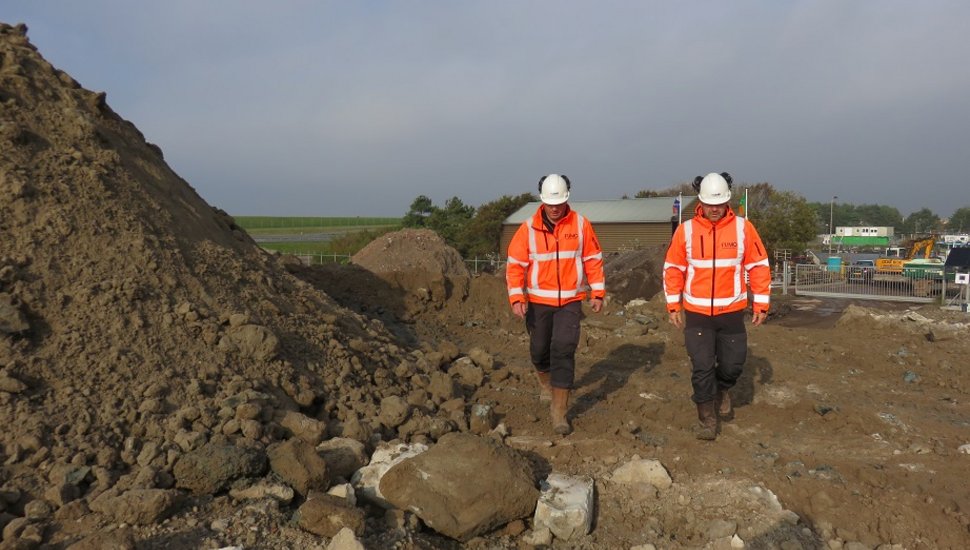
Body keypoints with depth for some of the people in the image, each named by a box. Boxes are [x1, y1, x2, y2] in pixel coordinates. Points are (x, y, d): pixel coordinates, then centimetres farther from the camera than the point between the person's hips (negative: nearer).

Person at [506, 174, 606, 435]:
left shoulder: (581, 225, -4)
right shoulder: (528, 228, -6)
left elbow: (593, 260, 4)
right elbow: (515, 265, -4)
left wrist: (598, 293, 2)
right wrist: (516, 298, -13)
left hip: (570, 301, -1)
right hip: (538, 302, 1)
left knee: (564, 351, -10)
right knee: (539, 349, 13)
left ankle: (559, 410, -3)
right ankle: (545, 381, 47)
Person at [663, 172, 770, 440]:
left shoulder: (743, 228, -4)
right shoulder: (686, 230, -4)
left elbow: (759, 266, 2)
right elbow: (672, 269, 3)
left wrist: (761, 305, 1)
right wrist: (673, 306, 1)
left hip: (732, 312, 1)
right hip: (696, 313, -1)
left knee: (733, 363, 10)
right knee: (702, 367, -1)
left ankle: (721, 390, 43)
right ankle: (707, 420, 14)